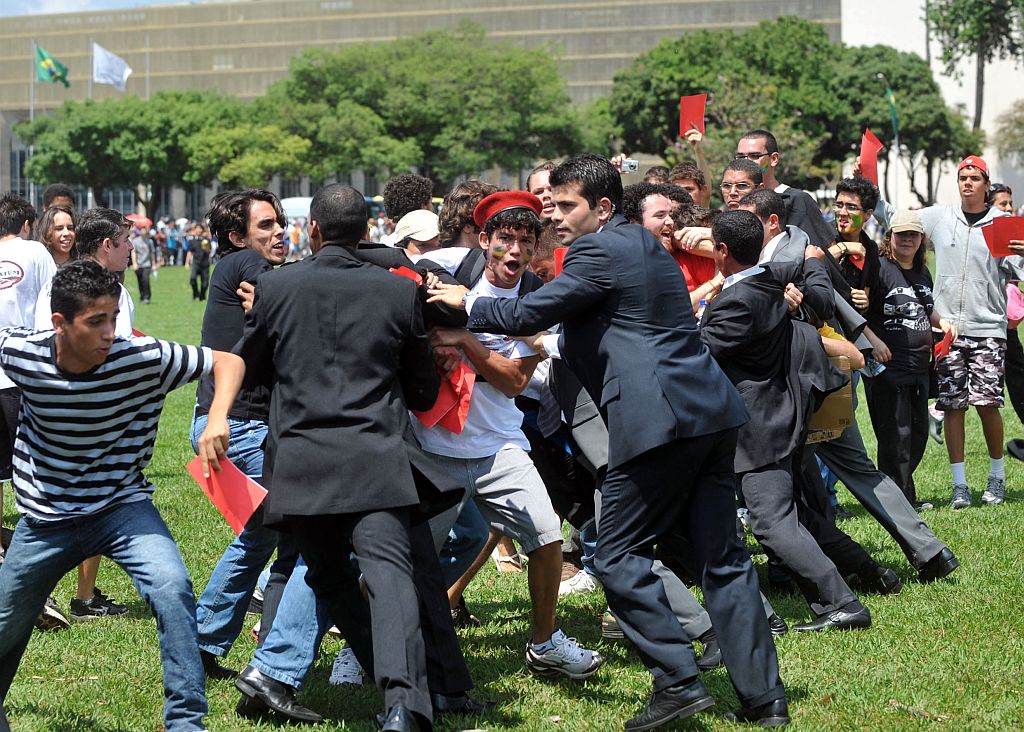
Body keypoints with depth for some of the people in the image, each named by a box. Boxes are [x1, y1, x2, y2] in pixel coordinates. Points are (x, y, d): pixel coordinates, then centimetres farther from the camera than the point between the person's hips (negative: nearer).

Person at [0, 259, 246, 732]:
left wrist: (217, 419, -32)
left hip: (123, 507, -2)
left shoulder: (144, 359, -22)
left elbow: (227, 362, -15)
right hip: (45, 518, 2)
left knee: (172, 589, -27)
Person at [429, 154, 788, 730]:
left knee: (620, 558, -1)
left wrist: (467, 304, 5)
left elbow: (527, 315, -9)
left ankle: (678, 682, -5)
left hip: (659, 422, -9)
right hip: (711, 415, 9)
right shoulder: (646, 245, 22)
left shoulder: (598, 251, -6)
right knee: (721, 558, 9)